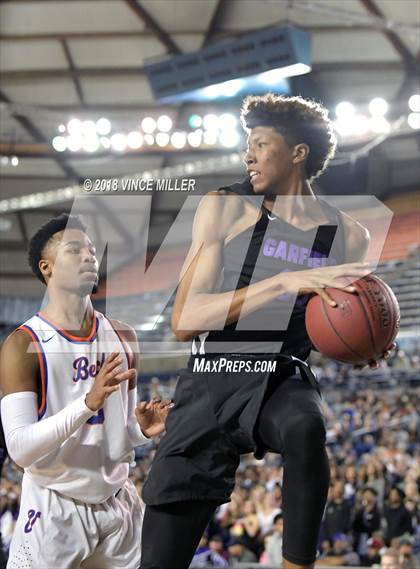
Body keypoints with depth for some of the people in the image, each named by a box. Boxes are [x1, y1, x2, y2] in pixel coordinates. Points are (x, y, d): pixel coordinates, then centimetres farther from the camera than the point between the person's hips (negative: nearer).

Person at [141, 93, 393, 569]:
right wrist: (284, 283, -24)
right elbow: (184, 320, -14)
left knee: (305, 427, -39)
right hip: (211, 381, 0)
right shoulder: (224, 208, -4)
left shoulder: (347, 235, 1)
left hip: (282, 378, 0)